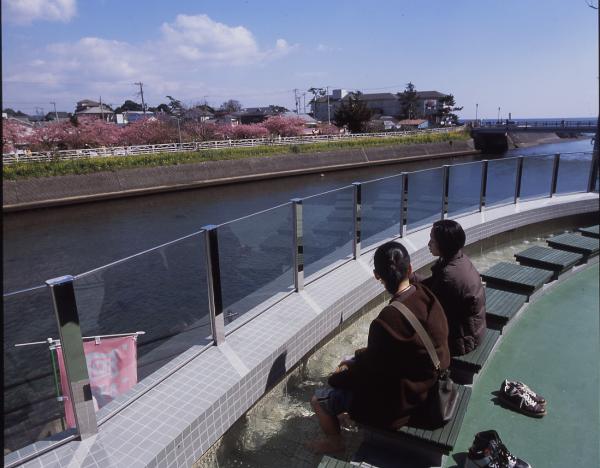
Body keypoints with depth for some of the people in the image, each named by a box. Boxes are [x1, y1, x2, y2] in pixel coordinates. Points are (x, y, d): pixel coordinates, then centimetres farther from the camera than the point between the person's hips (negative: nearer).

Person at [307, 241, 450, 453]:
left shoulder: (387, 322, -36)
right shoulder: (425, 295, -13)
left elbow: (369, 372, -20)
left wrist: (335, 379, -2)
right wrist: (366, 353, 7)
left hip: (399, 402, -8)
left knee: (319, 400, 5)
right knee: (350, 362, 24)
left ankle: (334, 442, 32)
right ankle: (341, 410, 44)